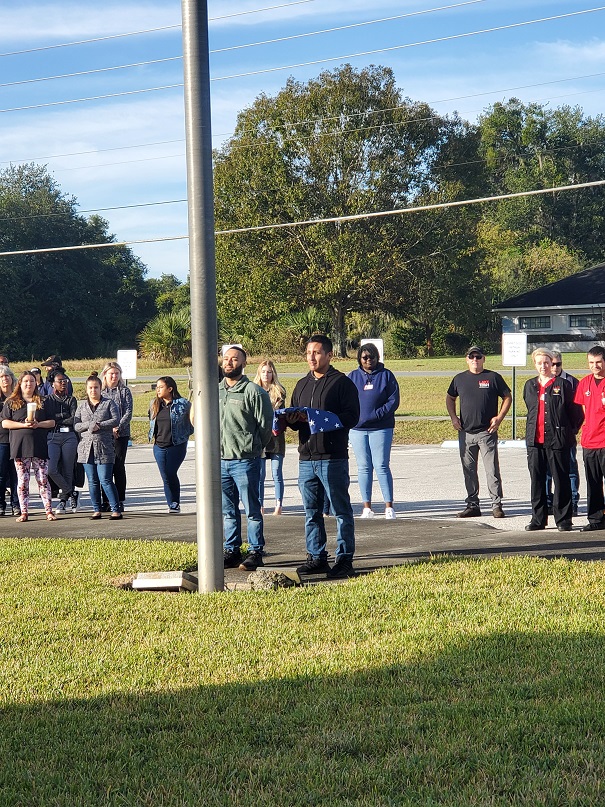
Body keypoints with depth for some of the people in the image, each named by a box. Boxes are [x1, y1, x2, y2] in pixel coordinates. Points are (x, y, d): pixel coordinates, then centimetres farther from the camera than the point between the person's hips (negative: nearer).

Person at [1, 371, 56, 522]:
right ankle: (24, 512, 5)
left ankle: (49, 511, 0)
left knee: (43, 480, -2)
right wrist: (23, 425, -12)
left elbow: (52, 422, 11)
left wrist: (38, 424, -8)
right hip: (20, 447, -1)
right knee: (22, 481, 1)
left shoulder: (42, 402, 13)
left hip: (39, 446, 1)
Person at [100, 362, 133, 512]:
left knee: (119, 466, -2)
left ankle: (120, 501, 3)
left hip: (121, 434, -1)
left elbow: (128, 413, -1)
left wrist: (117, 428, -14)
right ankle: (106, 501, 6)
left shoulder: (124, 391, 6)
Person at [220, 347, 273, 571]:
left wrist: (252, 448, 2)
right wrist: (215, 447, 12)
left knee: (252, 509, -1)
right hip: (220, 460, 6)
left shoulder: (253, 391, -7)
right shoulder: (215, 391, 12)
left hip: (245, 461, -6)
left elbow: (266, 423, -5)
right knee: (228, 511, 12)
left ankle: (255, 552, 4)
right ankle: (231, 551, 19)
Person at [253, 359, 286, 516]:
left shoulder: (279, 392, 5)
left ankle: (278, 505, 4)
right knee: (259, 474, 2)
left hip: (276, 437, -1)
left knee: (277, 474, 1)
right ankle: (259, 505, 7)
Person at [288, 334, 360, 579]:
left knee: (341, 510, -3)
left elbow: (352, 417, -10)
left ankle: (344, 559, 0)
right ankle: (316, 557, 17)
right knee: (312, 512, 10)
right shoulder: (302, 385, 19)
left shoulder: (342, 383, -2)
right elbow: (295, 419, 24)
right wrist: (291, 420, 0)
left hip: (333, 457, -7)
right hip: (306, 458, 7)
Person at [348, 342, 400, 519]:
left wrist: (375, 415, -13)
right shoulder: (352, 377, 11)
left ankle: (389, 506, -3)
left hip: (381, 428, -3)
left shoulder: (386, 375, 4)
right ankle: (367, 507, 9)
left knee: (381, 466, -7)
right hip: (357, 429, 3)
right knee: (363, 467, 4)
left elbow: (393, 401, -2)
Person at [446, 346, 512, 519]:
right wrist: (453, 417, 8)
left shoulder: (493, 377, 1)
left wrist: (499, 417, -5)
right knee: (469, 471, 8)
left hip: (487, 432, -4)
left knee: (492, 470, -6)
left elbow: (507, 397, 6)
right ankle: (472, 505, 15)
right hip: (465, 433, 4)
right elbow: (450, 398, 23)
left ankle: (496, 505, -2)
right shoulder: (459, 379, 10)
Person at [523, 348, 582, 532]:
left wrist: (569, 432, 3)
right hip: (534, 440, 4)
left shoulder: (563, 385, -2)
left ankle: (563, 519, 6)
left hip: (557, 440, -4)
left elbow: (575, 412, 2)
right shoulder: (529, 385, 13)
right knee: (537, 480, 7)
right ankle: (538, 518, 15)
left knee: (561, 480, 0)